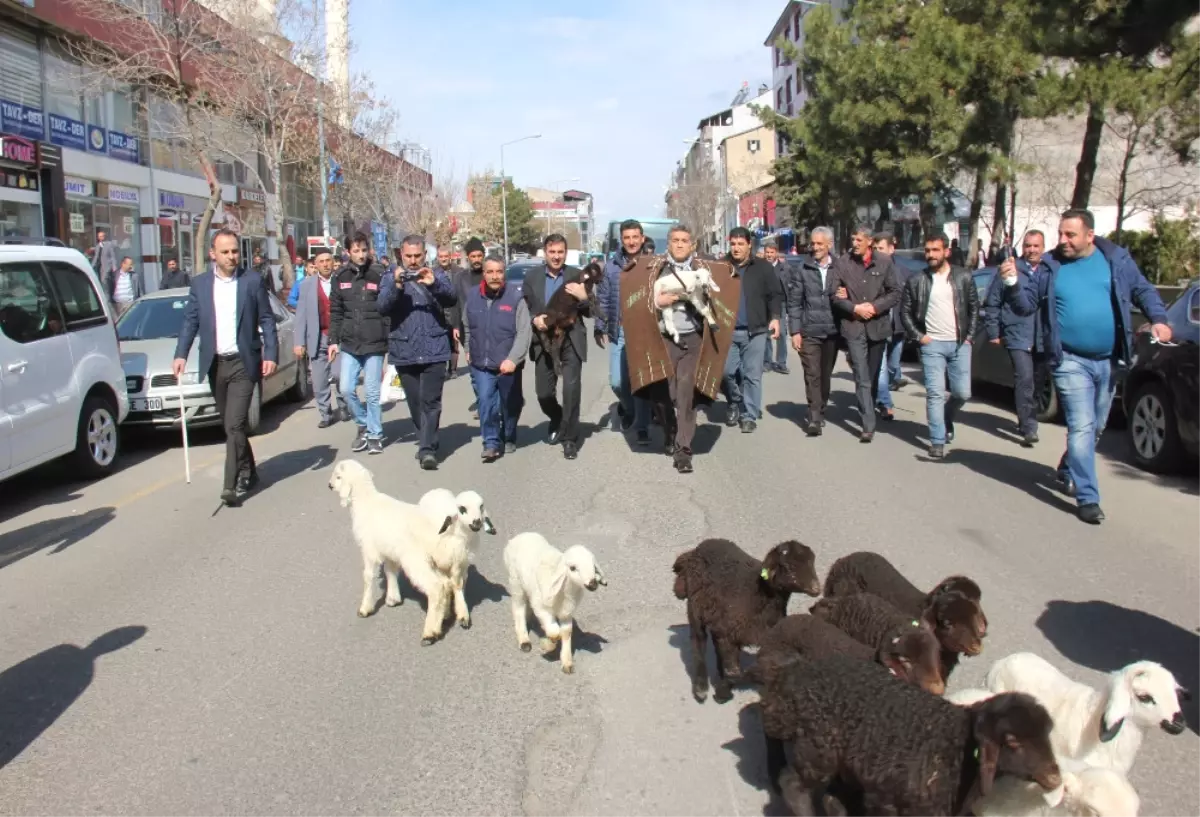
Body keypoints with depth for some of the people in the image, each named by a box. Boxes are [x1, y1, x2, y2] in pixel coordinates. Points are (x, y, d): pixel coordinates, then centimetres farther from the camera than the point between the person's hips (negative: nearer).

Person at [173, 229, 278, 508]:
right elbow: (190, 321, 6)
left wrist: (271, 355, -8)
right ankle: (248, 474, 28)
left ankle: (231, 485, -10)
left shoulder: (253, 281, 0)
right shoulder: (200, 283, 7)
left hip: (243, 363, -4)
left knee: (234, 425, -11)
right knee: (230, 426, 13)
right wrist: (181, 354, -6)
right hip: (215, 364, 4)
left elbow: (267, 320, 1)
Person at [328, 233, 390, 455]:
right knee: (346, 389, 1)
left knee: (372, 392, 2)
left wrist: (392, 341, -8)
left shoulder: (380, 275, -5)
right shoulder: (340, 277, 5)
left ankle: (374, 435, 16)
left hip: (374, 344, -3)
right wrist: (333, 340, 4)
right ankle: (363, 424, 23)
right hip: (349, 344, 3)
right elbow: (335, 312, 9)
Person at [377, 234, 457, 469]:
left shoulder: (437, 276, 6)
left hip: (434, 350, -2)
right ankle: (426, 440, 28)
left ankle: (428, 449, -10)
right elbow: (382, 308, -6)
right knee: (414, 402, 12)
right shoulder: (391, 279, 8)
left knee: (430, 401, -8)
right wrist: (396, 286, -23)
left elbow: (452, 299, -11)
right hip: (404, 351, 2)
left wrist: (433, 284, -29)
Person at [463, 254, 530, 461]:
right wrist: (469, 350, 13)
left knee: (509, 405, 12)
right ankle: (491, 443, 0)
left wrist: (513, 359, -25)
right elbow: (467, 327, 16)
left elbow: (524, 332, -16)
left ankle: (508, 439, 34)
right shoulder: (472, 296, 1)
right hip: (481, 365, 2)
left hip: (507, 365, -2)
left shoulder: (515, 296, -11)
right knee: (486, 403, -10)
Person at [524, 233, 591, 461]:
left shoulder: (577, 276, -1)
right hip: (543, 341, 3)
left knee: (571, 390, -7)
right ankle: (557, 421, 39)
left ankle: (570, 438, 9)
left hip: (571, 341, -2)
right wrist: (534, 319, -11)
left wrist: (583, 298, -21)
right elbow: (524, 309, 10)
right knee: (543, 393, 7)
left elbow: (589, 312, -1)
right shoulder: (532, 277, 4)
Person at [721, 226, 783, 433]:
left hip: (754, 330, -1)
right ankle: (735, 404, 26)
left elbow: (775, 294, 3)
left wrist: (774, 318, -10)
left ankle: (749, 415, 10)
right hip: (727, 330, 1)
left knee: (751, 374, 1)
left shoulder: (763, 267, 4)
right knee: (725, 371, 0)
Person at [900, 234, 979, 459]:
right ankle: (938, 442, -1)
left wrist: (969, 336, 3)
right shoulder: (916, 281, 0)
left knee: (962, 393, 3)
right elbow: (905, 311, 5)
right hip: (932, 344, -1)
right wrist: (918, 336, -4)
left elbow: (974, 308, 10)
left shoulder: (964, 277, 3)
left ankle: (946, 418, 35)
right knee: (935, 393, -7)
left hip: (959, 344, 2)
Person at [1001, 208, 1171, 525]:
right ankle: (1087, 498, -5)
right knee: (1082, 427, -10)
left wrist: (1158, 318, -6)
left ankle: (1067, 472, 41)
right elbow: (1026, 305, 0)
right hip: (1071, 361, -3)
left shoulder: (1117, 259, 2)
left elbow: (1144, 291, 10)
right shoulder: (1050, 267, -2)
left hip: (1108, 361, 3)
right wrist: (1013, 284, -19)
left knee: (1095, 427, 17)